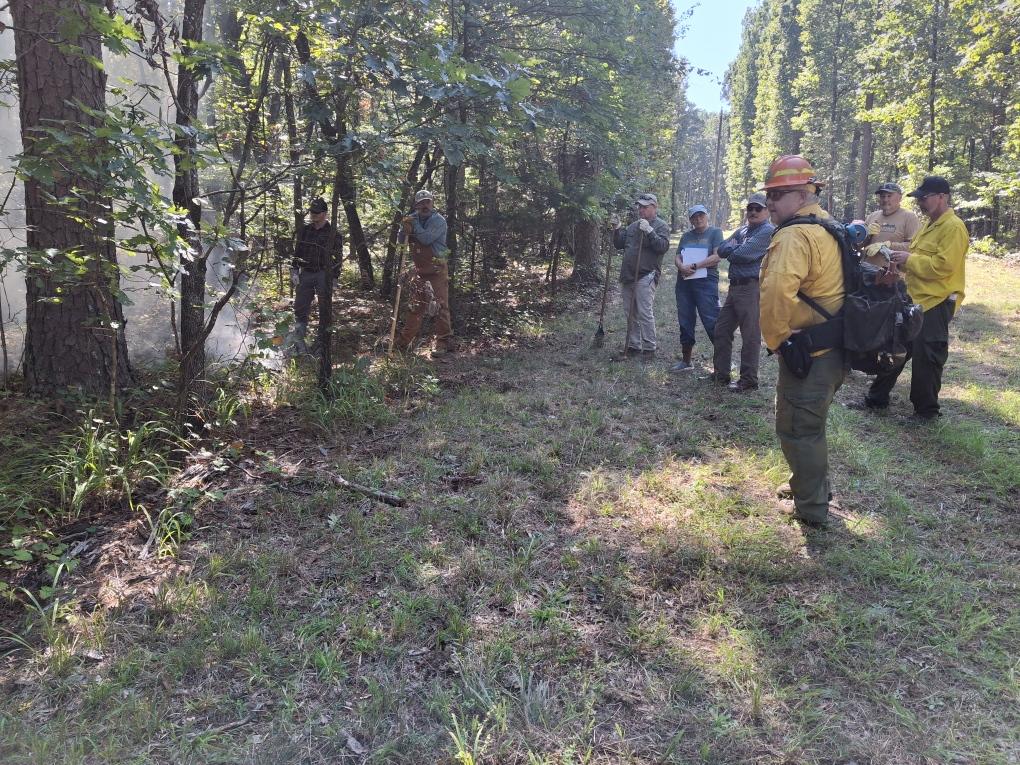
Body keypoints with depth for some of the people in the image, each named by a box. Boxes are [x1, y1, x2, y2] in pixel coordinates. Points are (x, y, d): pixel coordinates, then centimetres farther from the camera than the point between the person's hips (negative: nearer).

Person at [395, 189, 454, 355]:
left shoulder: (439, 220, -10)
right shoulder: (414, 218, 8)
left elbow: (426, 238, -24)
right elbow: (402, 240, 6)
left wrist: (414, 225, -12)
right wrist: (405, 228, -13)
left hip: (437, 269, -6)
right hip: (419, 270, 6)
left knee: (441, 306, -6)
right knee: (415, 306, 13)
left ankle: (444, 342, -2)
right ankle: (403, 342, 20)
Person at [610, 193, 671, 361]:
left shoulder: (661, 225, -1)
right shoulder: (633, 226, 19)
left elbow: (663, 246, -16)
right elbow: (619, 245, 20)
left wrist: (649, 231, -25)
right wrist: (617, 229, 5)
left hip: (646, 276, -7)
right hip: (627, 276, 7)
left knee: (644, 313, -9)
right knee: (631, 314, 10)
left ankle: (649, 348, -2)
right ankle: (633, 347, 18)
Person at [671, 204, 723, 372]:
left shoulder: (715, 233, 3)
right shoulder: (686, 236, 18)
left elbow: (717, 257, -9)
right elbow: (678, 257, 12)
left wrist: (694, 266, -14)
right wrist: (682, 267, -11)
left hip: (706, 282, -6)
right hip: (684, 282, 6)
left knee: (711, 321, -12)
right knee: (685, 322, 9)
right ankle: (686, 361, 18)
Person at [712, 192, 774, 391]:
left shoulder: (768, 231, -9)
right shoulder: (742, 230, 18)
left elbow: (743, 254, -18)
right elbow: (721, 249, 10)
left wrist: (730, 250, 1)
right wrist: (735, 248, -8)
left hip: (752, 287, -9)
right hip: (735, 286, 9)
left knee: (750, 335, -2)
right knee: (721, 329, 12)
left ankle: (749, 380, 7)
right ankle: (720, 373, 23)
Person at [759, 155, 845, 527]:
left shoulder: (794, 236, -20)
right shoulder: (830, 230, 13)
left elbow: (777, 292, -36)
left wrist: (775, 337, -22)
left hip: (807, 353, -10)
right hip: (832, 350, 10)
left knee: (798, 430, 4)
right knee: (811, 424, 24)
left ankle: (811, 509, 17)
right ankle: (815, 491, 40)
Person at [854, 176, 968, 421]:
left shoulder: (953, 227, -14)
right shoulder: (930, 225, 16)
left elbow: (942, 265, -23)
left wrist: (909, 259, -17)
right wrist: (904, 261, 3)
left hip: (936, 303, -9)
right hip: (915, 299, 9)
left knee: (926, 359, 0)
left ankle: (926, 410, 14)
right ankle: (876, 399, 21)